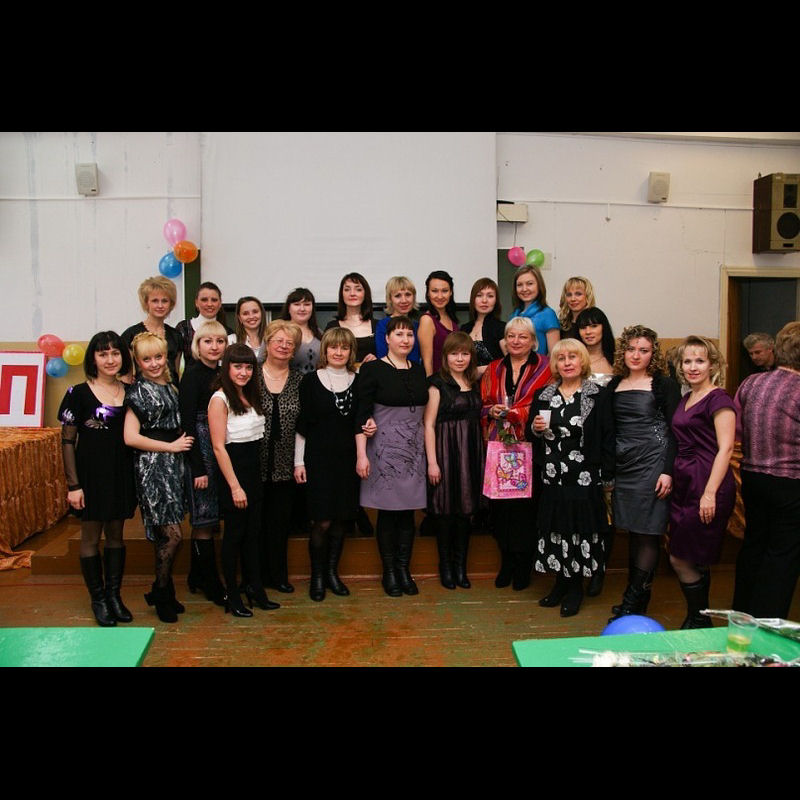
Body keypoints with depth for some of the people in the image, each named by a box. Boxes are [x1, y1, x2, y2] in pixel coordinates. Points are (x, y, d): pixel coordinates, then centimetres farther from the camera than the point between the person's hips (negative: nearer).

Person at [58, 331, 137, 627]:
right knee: (91, 538, 6)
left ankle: (114, 595, 24)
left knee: (116, 535, 12)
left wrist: (137, 477, 4)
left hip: (122, 474, 4)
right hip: (91, 474, -4)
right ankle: (98, 599, 19)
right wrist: (73, 485, -11)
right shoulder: (79, 394, -7)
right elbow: (67, 442, -7)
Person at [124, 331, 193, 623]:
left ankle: (165, 592, 24)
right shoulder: (138, 391, -8)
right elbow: (131, 437, -15)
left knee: (165, 535, 12)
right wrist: (171, 446, -10)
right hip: (152, 467, -7)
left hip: (172, 466, 7)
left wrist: (182, 443, 5)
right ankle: (161, 593, 13)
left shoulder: (170, 387, 13)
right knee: (172, 534, -7)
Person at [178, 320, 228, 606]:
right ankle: (212, 585, 9)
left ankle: (197, 577, 26)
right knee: (204, 520, 0)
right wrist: (198, 468, -16)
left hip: (222, 451, 7)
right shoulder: (193, 374, -9)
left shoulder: (223, 373, 11)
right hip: (201, 451, -7)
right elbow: (187, 422, -13)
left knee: (208, 519, 13)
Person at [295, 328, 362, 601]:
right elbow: (302, 424, 0)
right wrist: (299, 461, -3)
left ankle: (332, 572, 24)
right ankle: (316, 576, 15)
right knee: (322, 522, -3)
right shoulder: (311, 381, 0)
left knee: (340, 520, 8)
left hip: (348, 458, 3)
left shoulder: (358, 381, 8)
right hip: (319, 457, -3)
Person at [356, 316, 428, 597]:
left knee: (408, 512, 7)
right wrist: (361, 454, -14)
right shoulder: (373, 369, -4)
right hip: (385, 449, -4)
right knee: (387, 512, 2)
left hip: (414, 449, 4)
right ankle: (389, 572, 15)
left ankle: (404, 570, 19)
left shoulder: (419, 371, 11)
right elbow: (362, 415, -8)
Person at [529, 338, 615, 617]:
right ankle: (561, 582, 23)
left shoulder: (599, 396, -1)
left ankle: (576, 587, 15)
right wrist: (536, 429, -8)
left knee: (582, 529, 1)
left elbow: (607, 438, -3)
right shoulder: (543, 396, 9)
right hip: (552, 476, 3)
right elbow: (531, 435, 16)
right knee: (555, 529, 7)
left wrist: (607, 477, -5)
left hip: (586, 477, -3)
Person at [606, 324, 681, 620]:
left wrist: (668, 471, -13)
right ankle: (635, 597, 20)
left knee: (647, 533, -3)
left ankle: (633, 602, 4)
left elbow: (674, 431, -5)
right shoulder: (614, 385, 12)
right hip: (622, 465, 5)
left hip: (652, 463, -5)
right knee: (632, 530, 10)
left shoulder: (664, 385, -1)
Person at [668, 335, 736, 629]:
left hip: (707, 485, -8)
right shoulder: (685, 400, 15)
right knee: (692, 560, 13)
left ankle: (699, 622, 13)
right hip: (684, 484, 8)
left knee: (682, 559, -3)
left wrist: (710, 493, -20)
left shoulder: (718, 399, -9)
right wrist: (670, 476, 11)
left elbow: (725, 448, -16)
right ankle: (696, 621, 25)